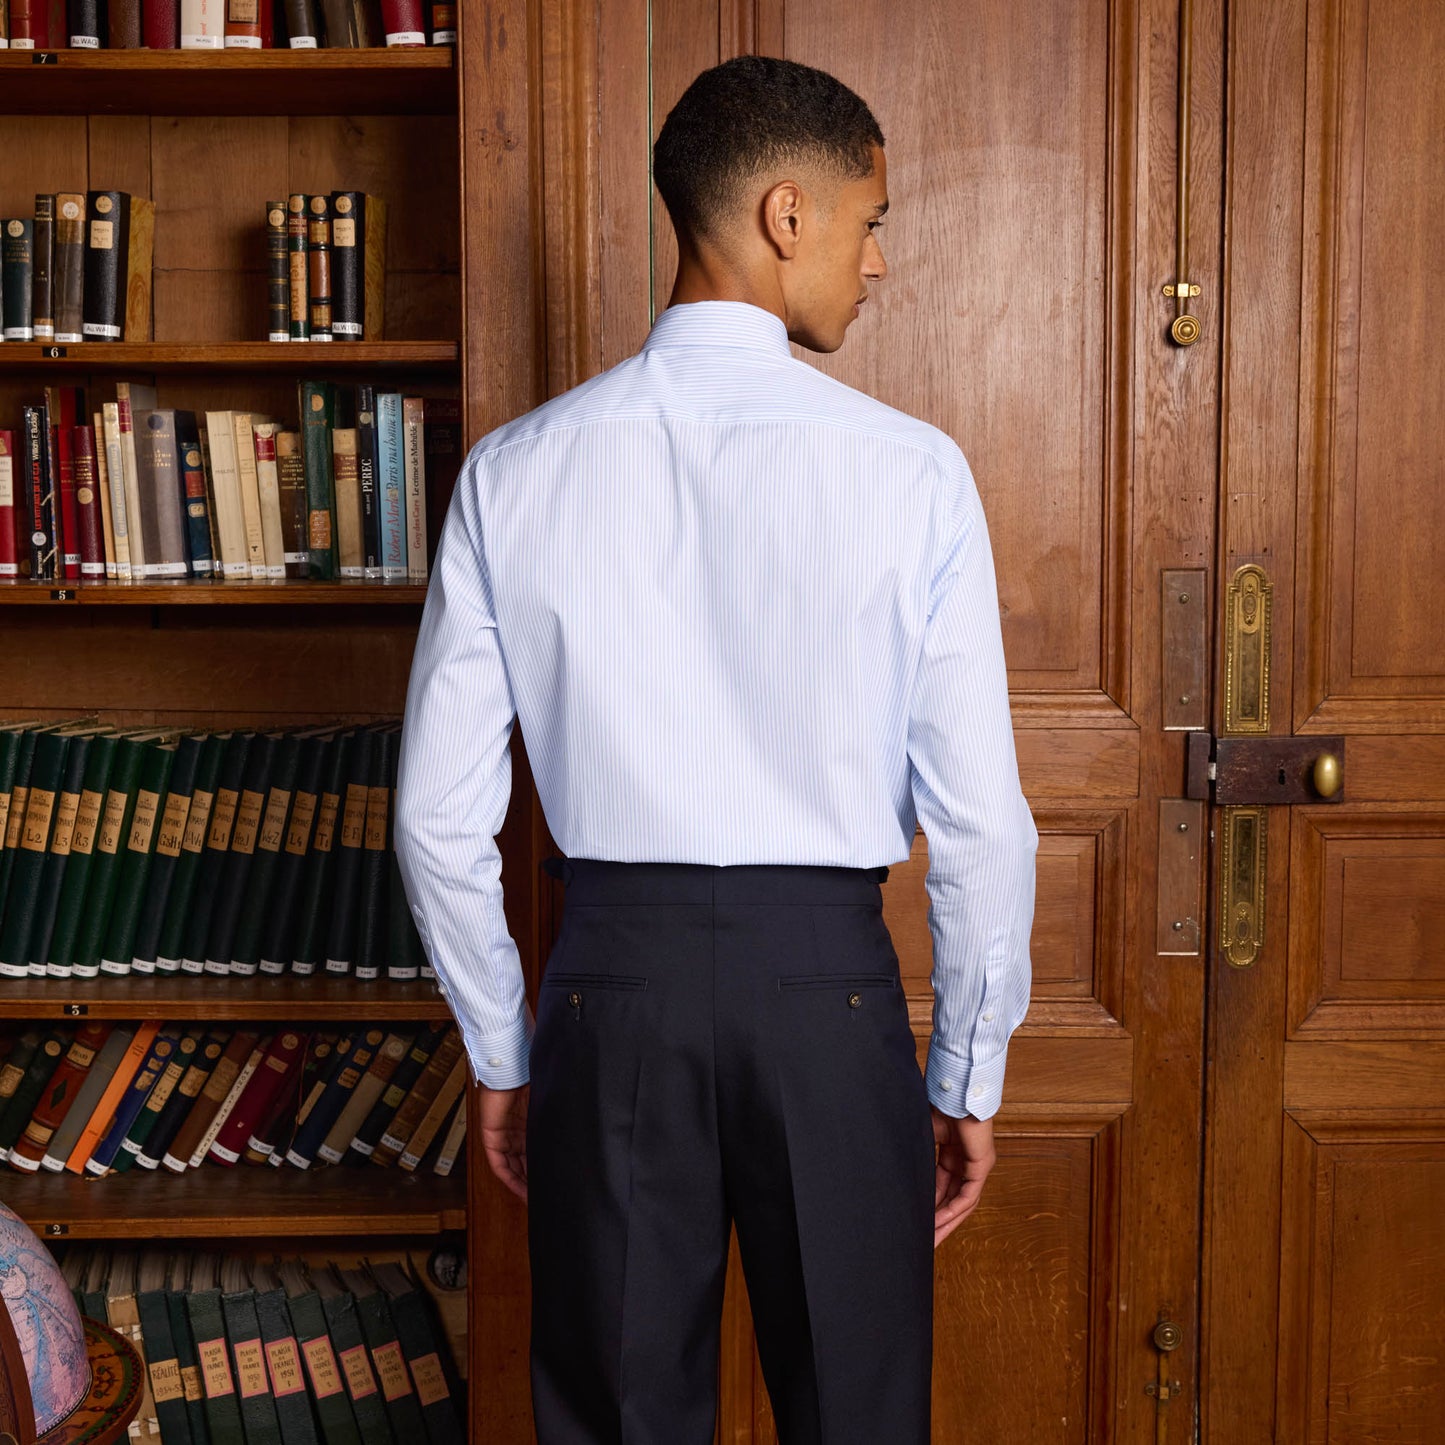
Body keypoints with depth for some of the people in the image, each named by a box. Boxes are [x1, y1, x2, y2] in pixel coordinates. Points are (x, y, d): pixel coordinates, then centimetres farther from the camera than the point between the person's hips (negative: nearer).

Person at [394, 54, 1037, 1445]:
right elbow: (981, 821, -7)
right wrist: (968, 1074, 6)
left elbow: (440, 818, 0)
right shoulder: (911, 472, -8)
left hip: (612, 976, 2)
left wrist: (503, 1054, 12)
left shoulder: (514, 472, -2)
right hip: (827, 977, -2)